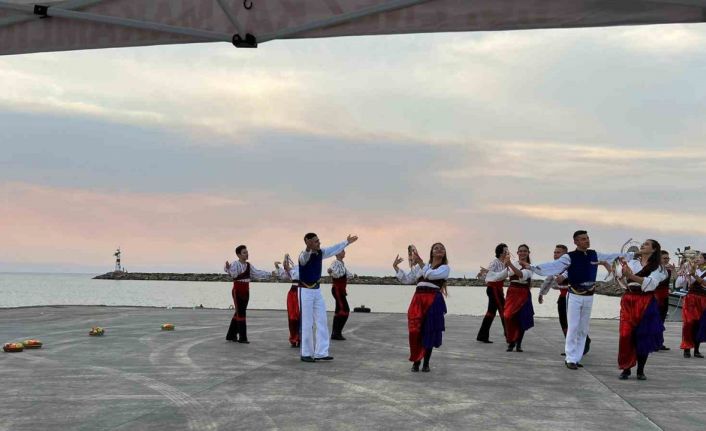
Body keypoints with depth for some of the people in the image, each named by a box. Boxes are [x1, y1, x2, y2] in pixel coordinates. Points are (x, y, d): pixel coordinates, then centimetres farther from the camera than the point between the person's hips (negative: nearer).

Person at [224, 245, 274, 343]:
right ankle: (242, 337, -6)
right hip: (237, 291, -7)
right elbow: (233, 274, -30)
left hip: (245, 292, 7)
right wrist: (228, 268, -50)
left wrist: (270, 274, 8)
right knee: (240, 313, -9)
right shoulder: (235, 264, -12)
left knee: (238, 313, 13)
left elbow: (257, 273, 13)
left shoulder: (248, 265, 10)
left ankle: (231, 335, 23)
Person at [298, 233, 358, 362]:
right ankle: (306, 354, 9)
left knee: (322, 322, 5)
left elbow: (333, 250, 19)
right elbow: (305, 257, -45)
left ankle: (320, 353, 8)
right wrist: (308, 248, -67)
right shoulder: (304, 256, -20)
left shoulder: (320, 253, 2)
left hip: (317, 290, 7)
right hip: (305, 291, -7)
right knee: (307, 324, -2)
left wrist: (347, 242, 27)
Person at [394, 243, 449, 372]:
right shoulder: (420, 266, 19)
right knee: (415, 332, -4)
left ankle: (426, 363, 14)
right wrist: (396, 267, 15)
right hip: (418, 300, 3)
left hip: (433, 301, -3)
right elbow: (406, 279, 22)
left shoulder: (445, 268, 6)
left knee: (429, 332, 0)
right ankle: (416, 361, 12)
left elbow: (431, 275, -13)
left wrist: (420, 262, -14)